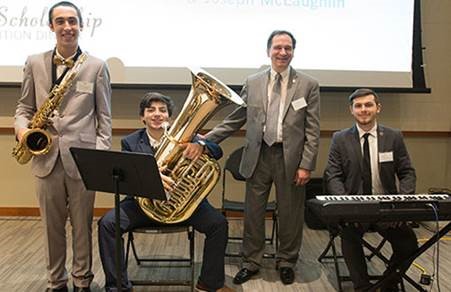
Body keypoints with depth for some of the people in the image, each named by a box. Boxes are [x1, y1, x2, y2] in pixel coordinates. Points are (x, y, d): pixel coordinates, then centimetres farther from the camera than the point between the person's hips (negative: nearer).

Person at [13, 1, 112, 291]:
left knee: (82, 225, 8)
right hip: (46, 157, 2)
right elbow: (25, 106, 13)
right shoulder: (35, 63, 9)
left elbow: (104, 116, 2)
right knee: (52, 226, 13)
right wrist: (22, 127, -9)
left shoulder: (97, 66, 2)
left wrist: (102, 155, -6)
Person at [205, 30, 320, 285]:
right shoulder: (252, 83, 7)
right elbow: (236, 119, 9)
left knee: (290, 214, 10)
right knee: (253, 213, 10)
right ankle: (251, 262, 27)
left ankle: (286, 262, 30)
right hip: (259, 156, 2)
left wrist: (306, 165, -9)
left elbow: (313, 131, -3)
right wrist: (206, 139, 2)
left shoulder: (309, 85, 0)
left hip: (291, 158, -2)